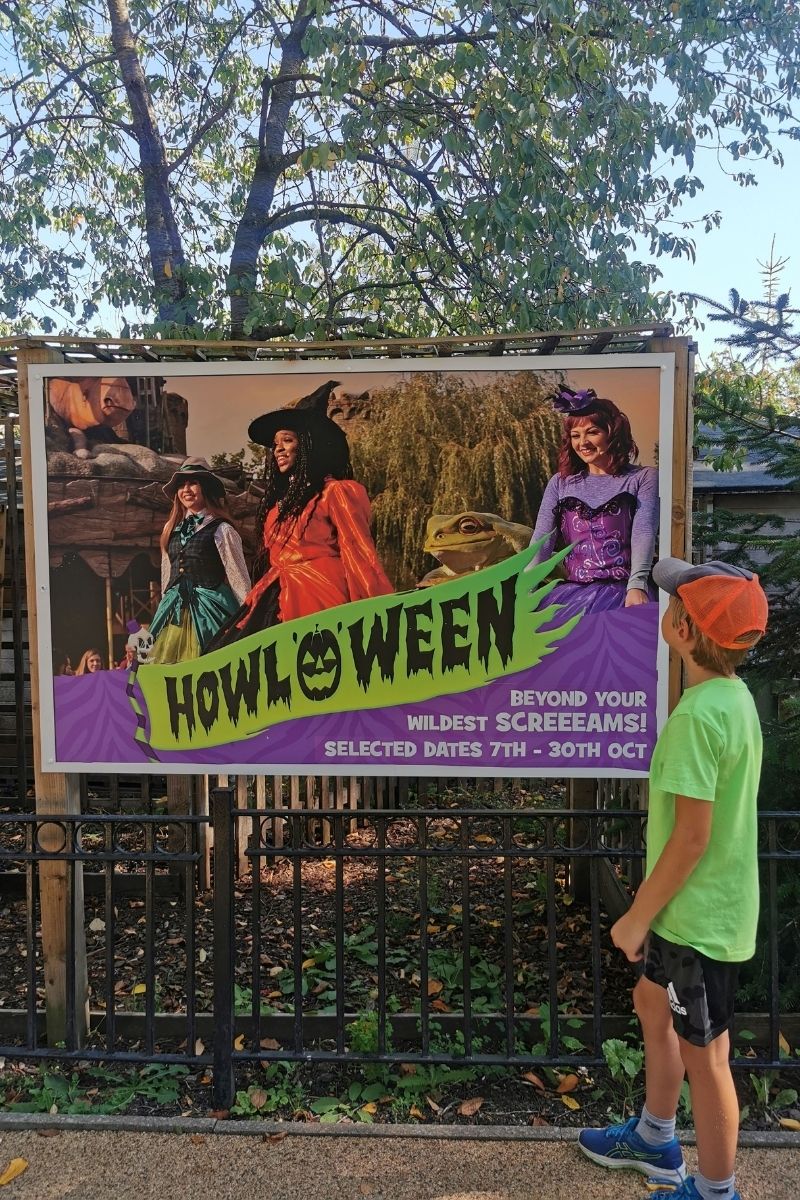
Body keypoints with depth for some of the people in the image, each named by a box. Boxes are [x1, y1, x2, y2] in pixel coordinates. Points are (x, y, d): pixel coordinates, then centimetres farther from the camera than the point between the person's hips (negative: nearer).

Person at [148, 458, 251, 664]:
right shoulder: (172, 529, 16)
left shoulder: (221, 530, -2)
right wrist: (164, 611, 19)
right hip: (174, 613, 5)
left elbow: (239, 580, -3)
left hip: (208, 611, -5)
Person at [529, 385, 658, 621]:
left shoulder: (643, 478, 10)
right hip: (571, 589, 3)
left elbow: (644, 533, -6)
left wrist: (637, 586, -24)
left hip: (621, 588, -2)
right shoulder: (560, 483, 18)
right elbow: (541, 539, 5)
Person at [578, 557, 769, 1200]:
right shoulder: (734, 696, 1)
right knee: (653, 1005, 26)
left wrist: (637, 916, -13)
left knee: (703, 1055, 9)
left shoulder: (699, 714, -28)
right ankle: (654, 1140, 46)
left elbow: (692, 837, -26)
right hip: (697, 907, 10)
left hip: (699, 917, -9)